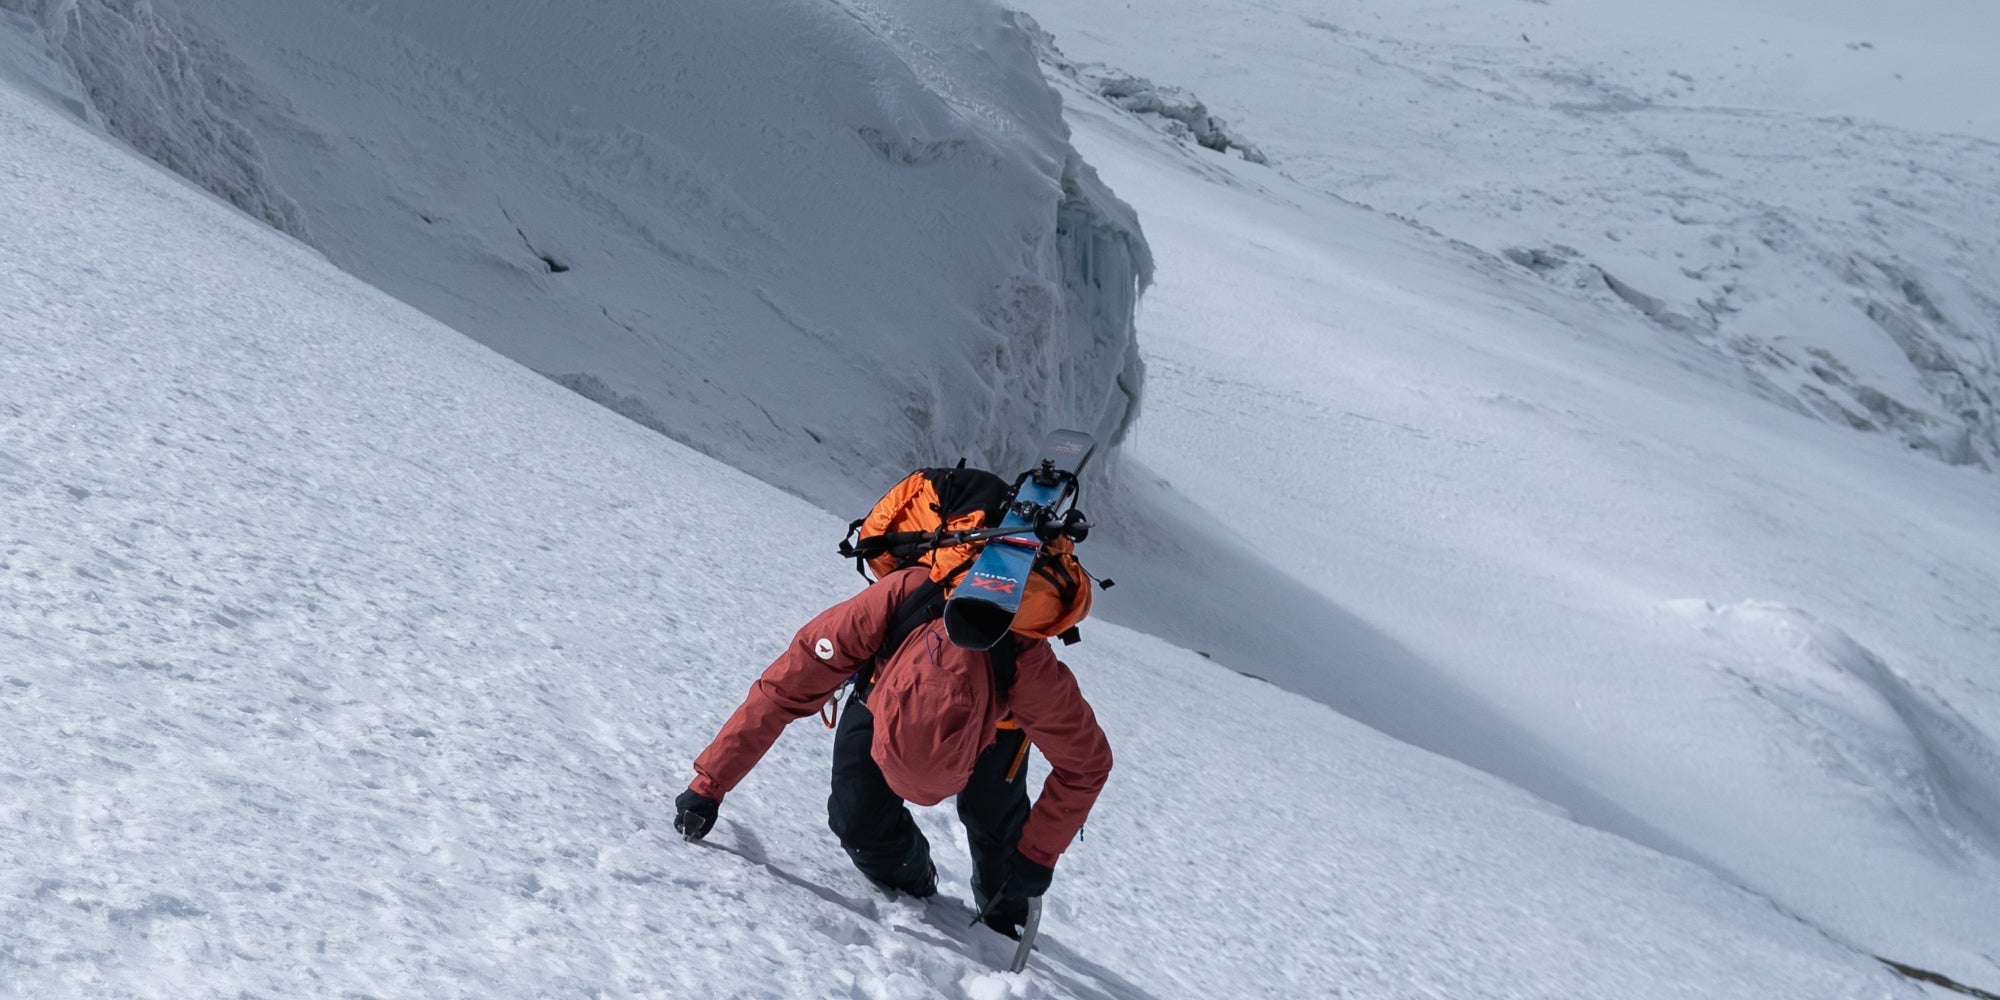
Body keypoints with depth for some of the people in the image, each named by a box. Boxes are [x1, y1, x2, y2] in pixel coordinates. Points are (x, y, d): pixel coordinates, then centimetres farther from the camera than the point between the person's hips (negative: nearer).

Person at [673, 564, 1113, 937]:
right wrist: (709, 785, -30)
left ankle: (1004, 923, 23)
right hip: (883, 673, 1)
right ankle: (911, 887, 18)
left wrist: (1039, 855, -22)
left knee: (994, 823, -8)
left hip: (1002, 707, 0)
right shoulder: (887, 605, -46)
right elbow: (783, 691, -33)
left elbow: (1086, 762, -26)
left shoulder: (1031, 669, -45)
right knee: (857, 818, -14)